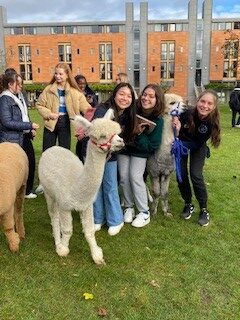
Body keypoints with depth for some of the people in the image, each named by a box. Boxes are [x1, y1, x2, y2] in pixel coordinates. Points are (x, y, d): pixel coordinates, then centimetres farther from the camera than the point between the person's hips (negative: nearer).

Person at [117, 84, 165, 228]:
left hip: (140, 152, -3)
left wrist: (139, 134, -32)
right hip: (124, 148, 3)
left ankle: (145, 213, -1)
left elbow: (152, 146, -20)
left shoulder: (158, 120, -22)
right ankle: (129, 207, 17)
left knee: (135, 177, -14)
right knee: (124, 177, -2)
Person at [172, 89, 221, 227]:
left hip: (198, 147, -1)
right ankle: (188, 205, 18)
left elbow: (197, 144, -28)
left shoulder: (211, 122, -30)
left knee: (196, 175, -13)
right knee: (181, 175, -4)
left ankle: (204, 210, 3)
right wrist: (177, 130, -40)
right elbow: (175, 127, -17)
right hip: (182, 144, 1)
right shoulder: (187, 113, -32)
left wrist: (180, 131, -40)